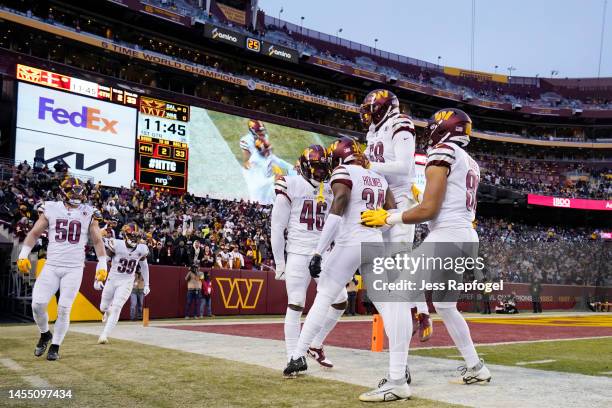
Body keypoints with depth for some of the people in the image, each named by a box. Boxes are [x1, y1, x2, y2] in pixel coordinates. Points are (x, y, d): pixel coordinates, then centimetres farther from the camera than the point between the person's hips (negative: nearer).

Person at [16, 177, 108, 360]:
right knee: (38, 304, -8)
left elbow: (97, 241, 8)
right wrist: (23, 255, -1)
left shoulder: (88, 213, 3)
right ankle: (45, 335, 21)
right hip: (51, 266, 1)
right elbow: (35, 233, 9)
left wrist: (102, 265, 2)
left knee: (64, 309, -4)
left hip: (74, 269, -1)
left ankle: (55, 346, 13)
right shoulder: (51, 209, 3)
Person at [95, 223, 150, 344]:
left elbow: (144, 266, 9)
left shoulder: (142, 249, -8)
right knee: (104, 307, 13)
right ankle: (108, 311, 51)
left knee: (116, 308, -14)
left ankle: (104, 335, -8)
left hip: (127, 282, 0)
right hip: (112, 279, 0)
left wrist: (146, 285, 12)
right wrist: (98, 279, -11)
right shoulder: (116, 245, -19)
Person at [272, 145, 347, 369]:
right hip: (298, 254, -5)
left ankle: (315, 345, 17)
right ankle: (293, 357, 2)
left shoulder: (330, 190, 11)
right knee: (296, 305, -5)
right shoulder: (292, 186, -4)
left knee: (340, 300, 0)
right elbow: (277, 227, -3)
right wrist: (279, 262, -3)